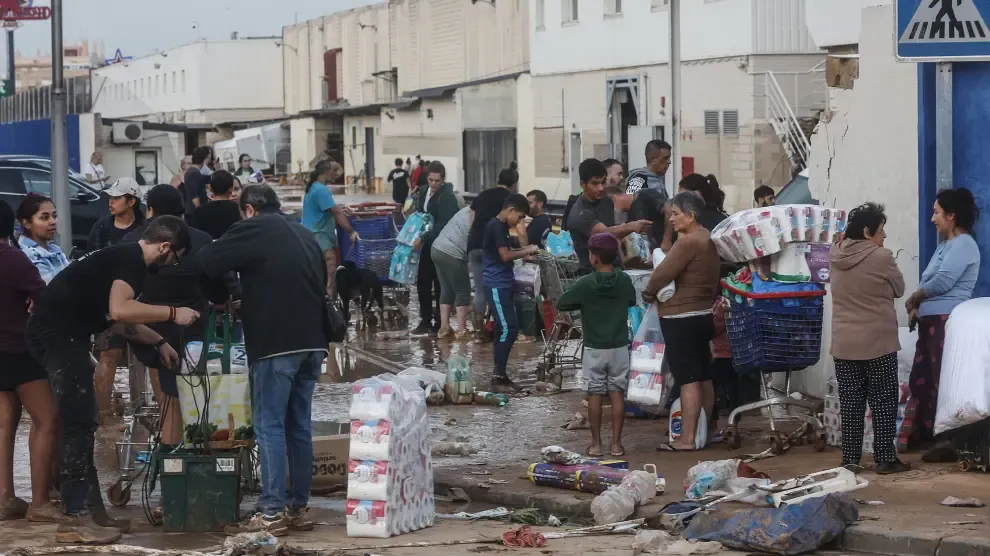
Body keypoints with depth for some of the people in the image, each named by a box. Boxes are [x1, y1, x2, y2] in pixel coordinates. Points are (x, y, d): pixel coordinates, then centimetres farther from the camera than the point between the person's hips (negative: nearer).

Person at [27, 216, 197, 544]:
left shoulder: (125, 257, 21)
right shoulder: (131, 259, -11)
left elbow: (121, 322, 31)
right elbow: (119, 310, -27)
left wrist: (159, 343, 28)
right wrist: (172, 313, -17)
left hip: (59, 335, 11)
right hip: (58, 334, -11)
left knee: (80, 424, 14)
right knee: (78, 424, -10)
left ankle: (88, 508, 18)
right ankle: (75, 518, -10)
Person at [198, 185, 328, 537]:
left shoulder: (252, 230, -2)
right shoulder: (304, 235, 21)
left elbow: (204, 265, -5)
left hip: (277, 343, -7)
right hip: (312, 342, 7)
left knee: (269, 425, -6)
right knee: (299, 425, 12)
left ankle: (272, 513, -10)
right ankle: (298, 508, 14)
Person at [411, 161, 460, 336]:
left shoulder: (447, 197, -16)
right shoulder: (423, 191, 8)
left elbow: (443, 225, -22)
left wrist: (423, 239, -25)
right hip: (426, 244, 8)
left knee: (439, 284, -1)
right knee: (422, 282, 8)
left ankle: (440, 322, 8)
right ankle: (425, 320, 16)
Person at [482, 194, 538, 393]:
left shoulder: (502, 226, 16)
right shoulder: (496, 226, -15)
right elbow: (505, 256, -19)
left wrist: (524, 252, 7)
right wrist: (526, 251, -7)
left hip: (504, 285, 10)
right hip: (496, 285, -10)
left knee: (507, 329, 10)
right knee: (508, 329, -11)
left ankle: (501, 374, 15)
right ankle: (498, 377, -8)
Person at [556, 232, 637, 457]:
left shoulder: (585, 283, -13)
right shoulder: (624, 281, -4)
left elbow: (561, 304, -6)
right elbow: (632, 301, 15)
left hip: (594, 348, -2)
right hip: (619, 347, 2)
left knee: (595, 395, 6)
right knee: (617, 393, 6)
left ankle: (596, 444, 7)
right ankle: (616, 444, 6)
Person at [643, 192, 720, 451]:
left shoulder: (687, 242, -18)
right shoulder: (708, 240, 12)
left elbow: (661, 275, -20)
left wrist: (649, 292, -3)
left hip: (681, 318, -10)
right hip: (703, 314, 10)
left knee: (688, 380, -9)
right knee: (704, 377, 14)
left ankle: (687, 438, -8)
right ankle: (706, 430, 22)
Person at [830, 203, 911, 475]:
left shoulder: (835, 257, 2)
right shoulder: (881, 257, -14)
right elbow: (899, 289, 0)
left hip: (843, 345, 5)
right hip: (878, 343, -5)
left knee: (850, 403, 8)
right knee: (883, 402, 3)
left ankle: (850, 459, 9)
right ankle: (885, 458, 4)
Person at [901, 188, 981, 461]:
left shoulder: (963, 244, -10)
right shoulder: (945, 245, 21)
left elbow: (943, 282, -18)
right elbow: (929, 281, 21)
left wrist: (914, 298, -3)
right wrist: (918, 306, 3)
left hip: (948, 320, -10)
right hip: (930, 320, 10)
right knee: (922, 377, 13)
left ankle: (951, 442, -6)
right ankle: (924, 431, 22)